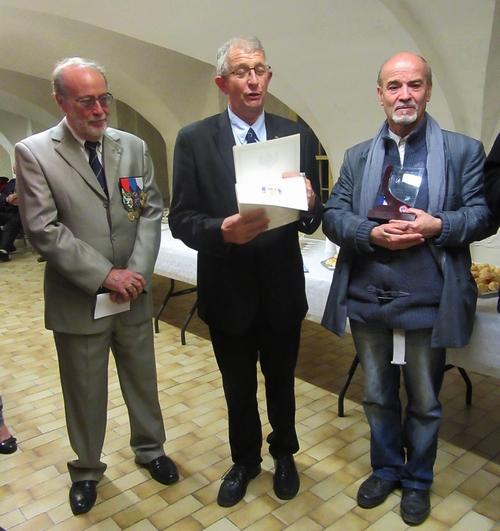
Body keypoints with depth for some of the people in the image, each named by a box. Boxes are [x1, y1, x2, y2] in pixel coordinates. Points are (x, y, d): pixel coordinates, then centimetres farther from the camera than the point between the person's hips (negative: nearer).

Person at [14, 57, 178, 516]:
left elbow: (152, 212, 1)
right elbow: (44, 229, -13)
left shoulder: (134, 147, 4)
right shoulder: (34, 153, -7)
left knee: (143, 380, 19)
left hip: (133, 295, 3)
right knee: (85, 392, 15)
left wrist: (138, 271, -13)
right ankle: (86, 470, 39)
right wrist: (105, 276, -18)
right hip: (77, 300, -3)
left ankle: (150, 448, 44)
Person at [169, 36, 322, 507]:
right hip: (227, 290, -1)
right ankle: (244, 460, 46)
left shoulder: (297, 136, -1)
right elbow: (182, 220, -9)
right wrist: (223, 230, -29)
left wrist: (308, 206, -25)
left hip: (282, 290, 1)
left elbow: (312, 219, -1)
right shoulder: (194, 140, -6)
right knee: (238, 388, 19)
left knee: (281, 382, 20)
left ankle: (283, 455, 48)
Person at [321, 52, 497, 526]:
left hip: (427, 303, -2)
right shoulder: (357, 157, 9)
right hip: (367, 300, 3)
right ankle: (385, 470, 42)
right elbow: (332, 216, 1)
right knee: (377, 397, 19)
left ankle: (417, 481, 39)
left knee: (424, 403, 15)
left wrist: (437, 226, -21)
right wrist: (372, 233, -18)